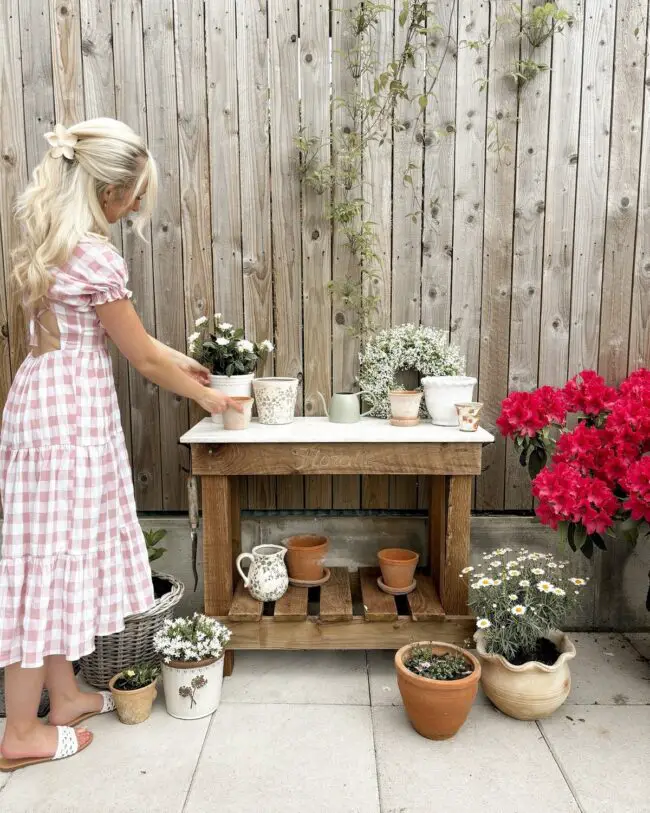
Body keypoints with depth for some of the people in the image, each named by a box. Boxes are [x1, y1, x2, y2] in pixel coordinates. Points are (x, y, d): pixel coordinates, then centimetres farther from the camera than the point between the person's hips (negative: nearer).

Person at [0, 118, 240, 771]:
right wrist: (204, 397, 3)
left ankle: (64, 694, 32)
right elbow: (143, 357, -12)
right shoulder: (94, 259, -19)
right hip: (71, 407, -9)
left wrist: (178, 360, 20)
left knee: (58, 551, 16)